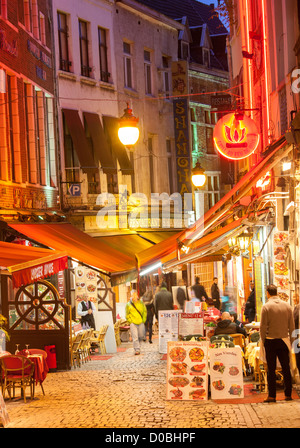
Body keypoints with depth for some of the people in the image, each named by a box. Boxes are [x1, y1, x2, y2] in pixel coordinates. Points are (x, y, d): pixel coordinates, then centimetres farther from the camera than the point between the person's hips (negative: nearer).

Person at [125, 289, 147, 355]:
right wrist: (130, 321, -1)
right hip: (133, 323, -2)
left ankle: (137, 343, 39)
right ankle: (137, 350, -6)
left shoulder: (141, 303, 4)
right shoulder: (128, 304, 1)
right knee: (135, 337, -8)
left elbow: (145, 311, 12)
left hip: (141, 322, 2)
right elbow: (127, 314, 9)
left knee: (141, 336, 10)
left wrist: (143, 320, 4)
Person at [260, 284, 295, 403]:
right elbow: (292, 326, 6)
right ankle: (288, 394, 10)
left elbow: (263, 327, -9)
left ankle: (272, 395, 1)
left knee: (271, 369, 1)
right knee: (286, 368, 8)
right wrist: (290, 341, 13)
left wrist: (263, 341, 1)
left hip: (271, 340, -3)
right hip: (284, 340, 3)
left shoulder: (266, 307, -8)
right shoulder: (287, 306, 3)